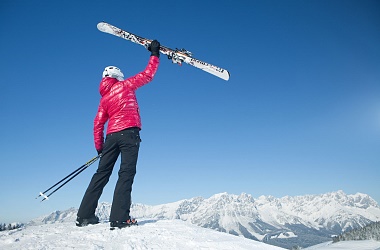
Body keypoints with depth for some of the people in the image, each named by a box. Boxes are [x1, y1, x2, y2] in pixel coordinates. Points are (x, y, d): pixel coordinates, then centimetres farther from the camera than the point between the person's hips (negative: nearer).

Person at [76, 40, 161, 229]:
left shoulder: (104, 98, 20)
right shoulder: (125, 85, 7)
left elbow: (98, 123, 15)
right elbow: (147, 75, 8)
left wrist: (99, 147, 20)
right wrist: (154, 55, 20)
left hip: (111, 136, 6)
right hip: (129, 133, -5)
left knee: (102, 174, 10)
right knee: (126, 173, -9)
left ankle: (84, 215, 14)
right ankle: (119, 218, -16)